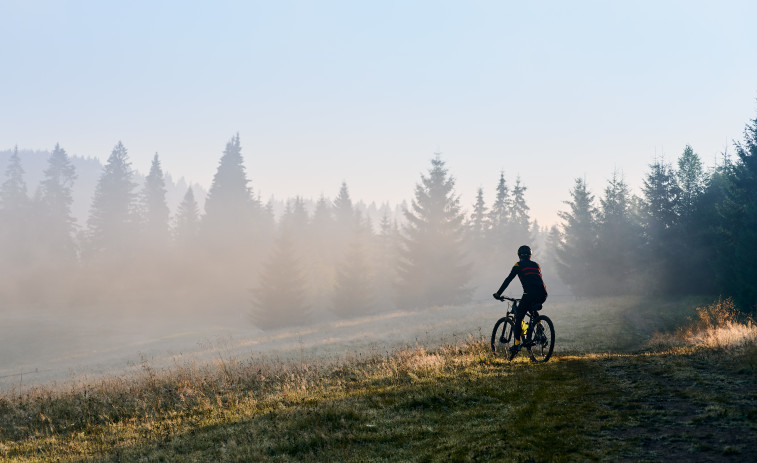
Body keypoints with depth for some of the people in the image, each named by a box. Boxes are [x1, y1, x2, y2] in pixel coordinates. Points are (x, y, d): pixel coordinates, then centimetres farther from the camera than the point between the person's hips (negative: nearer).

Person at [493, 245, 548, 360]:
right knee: (532, 309, 37)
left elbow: (508, 280, 10)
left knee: (519, 317, 5)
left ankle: (517, 344, -5)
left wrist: (498, 294, 16)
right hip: (543, 295, 5)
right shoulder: (536, 265, 27)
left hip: (530, 294, -5)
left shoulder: (519, 265, 12)